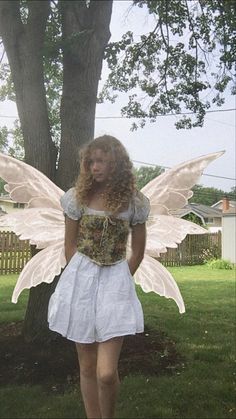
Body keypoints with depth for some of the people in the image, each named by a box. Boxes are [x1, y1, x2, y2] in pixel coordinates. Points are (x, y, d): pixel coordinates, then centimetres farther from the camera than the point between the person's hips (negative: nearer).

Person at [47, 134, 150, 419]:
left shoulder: (134, 202, -1)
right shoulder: (77, 197, 1)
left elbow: (137, 253, 8)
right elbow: (70, 246, 8)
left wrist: (114, 279, 8)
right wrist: (82, 278, 8)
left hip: (115, 281, -1)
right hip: (81, 279, 2)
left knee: (106, 373, -9)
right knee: (87, 367, 10)